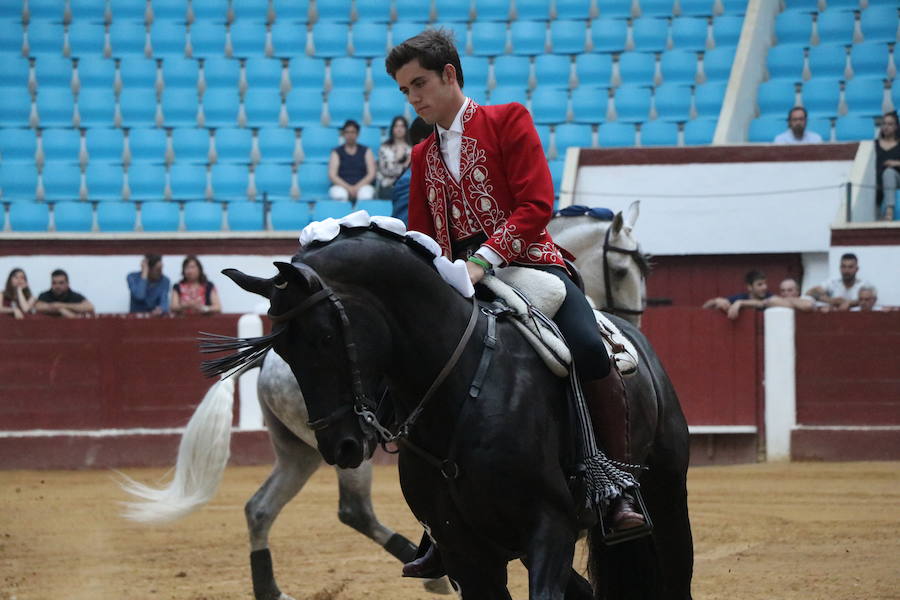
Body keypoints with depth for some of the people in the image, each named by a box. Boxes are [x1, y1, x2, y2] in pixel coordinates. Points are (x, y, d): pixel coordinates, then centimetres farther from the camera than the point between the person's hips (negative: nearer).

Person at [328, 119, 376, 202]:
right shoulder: (337, 152, 13)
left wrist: (357, 187, -11)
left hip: (362, 185, 1)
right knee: (338, 195, -36)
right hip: (342, 187, -1)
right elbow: (332, 175, 2)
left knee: (366, 195, -35)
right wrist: (348, 188, -13)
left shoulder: (366, 151, 16)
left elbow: (371, 174, 6)